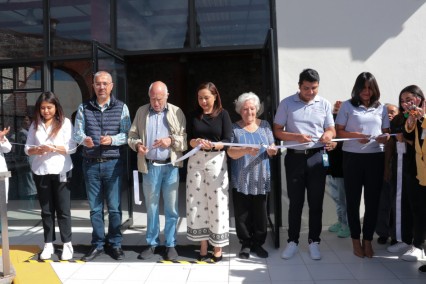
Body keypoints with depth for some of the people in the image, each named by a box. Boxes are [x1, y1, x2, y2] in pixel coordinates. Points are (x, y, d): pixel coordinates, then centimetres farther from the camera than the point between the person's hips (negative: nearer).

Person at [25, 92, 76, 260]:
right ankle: (48, 244, 21)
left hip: (61, 171, -3)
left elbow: (72, 147, -7)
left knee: (63, 209, 3)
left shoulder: (65, 122, -2)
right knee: (46, 210, 11)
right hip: (40, 172, 3)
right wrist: (37, 150, -15)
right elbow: (27, 148, 7)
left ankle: (67, 244, 13)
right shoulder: (35, 125, 8)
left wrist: (54, 148, -22)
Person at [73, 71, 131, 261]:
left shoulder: (121, 107, 1)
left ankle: (115, 244, 20)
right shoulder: (84, 108, 6)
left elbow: (127, 135, -3)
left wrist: (112, 139, -21)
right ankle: (97, 245, 23)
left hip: (113, 163, -2)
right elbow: (77, 133, 1)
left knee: (114, 207, 5)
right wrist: (84, 139, -21)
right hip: (90, 164, 2)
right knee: (95, 207, 10)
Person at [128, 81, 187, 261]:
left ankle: (171, 244, 18)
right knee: (151, 207, 11)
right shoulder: (141, 112, 9)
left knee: (171, 208, 5)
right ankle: (152, 243, 24)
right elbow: (132, 135, 8)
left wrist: (172, 140, -18)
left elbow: (186, 138, 0)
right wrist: (137, 145, -13)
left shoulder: (177, 112, 4)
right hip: (150, 167, 2)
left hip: (171, 166, -1)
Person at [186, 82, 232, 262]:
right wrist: (196, 142, -20)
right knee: (197, 202, 3)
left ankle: (217, 247, 11)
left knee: (217, 203, -1)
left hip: (216, 161, -2)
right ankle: (203, 246, 15)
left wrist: (212, 145, -24)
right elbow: (188, 139, 2)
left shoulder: (223, 114, 1)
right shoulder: (194, 115, 8)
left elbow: (227, 141, -6)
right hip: (195, 161, 3)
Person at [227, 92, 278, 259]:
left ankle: (258, 243, 23)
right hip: (241, 180, -1)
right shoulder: (234, 128, 1)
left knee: (260, 213, 7)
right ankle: (245, 244, 19)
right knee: (242, 213, 4)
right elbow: (231, 152, -9)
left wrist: (272, 150, -15)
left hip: (261, 179, 2)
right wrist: (246, 150, -27)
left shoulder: (264, 125, 8)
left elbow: (271, 148, 8)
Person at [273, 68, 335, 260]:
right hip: (294, 157, -1)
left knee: (316, 202, 7)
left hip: (317, 157, 1)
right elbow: (277, 131, 0)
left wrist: (328, 135, -19)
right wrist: (296, 137, -17)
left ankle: (314, 241, 21)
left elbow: (332, 130, 6)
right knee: (295, 202, 7)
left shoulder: (324, 104, 5)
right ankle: (292, 241, 20)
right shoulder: (287, 103, 0)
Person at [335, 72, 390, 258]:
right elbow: (339, 131, 0)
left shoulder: (381, 108, 10)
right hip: (352, 157, -2)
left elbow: (386, 131, 13)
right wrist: (355, 135, -18)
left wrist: (386, 137, -10)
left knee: (372, 200, 6)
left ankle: (368, 240, 20)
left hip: (375, 158, 2)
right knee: (353, 199, 6)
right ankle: (356, 240, 21)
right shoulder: (347, 106, 2)